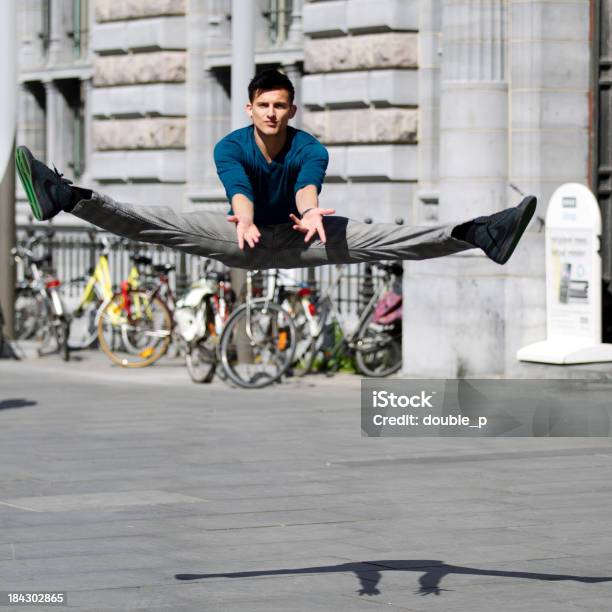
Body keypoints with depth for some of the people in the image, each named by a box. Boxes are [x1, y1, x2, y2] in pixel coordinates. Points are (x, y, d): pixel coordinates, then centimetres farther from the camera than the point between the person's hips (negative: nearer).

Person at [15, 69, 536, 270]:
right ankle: (67, 199, -37)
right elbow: (238, 188, -35)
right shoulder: (230, 147, -14)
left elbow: (308, 185, -37)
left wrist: (311, 212, -62)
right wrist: (244, 219, -60)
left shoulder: (309, 148, -15)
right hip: (240, 238, 0)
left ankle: (475, 234, -33)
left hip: (296, 238, 0)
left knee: (376, 237, -21)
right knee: (161, 223, -22)